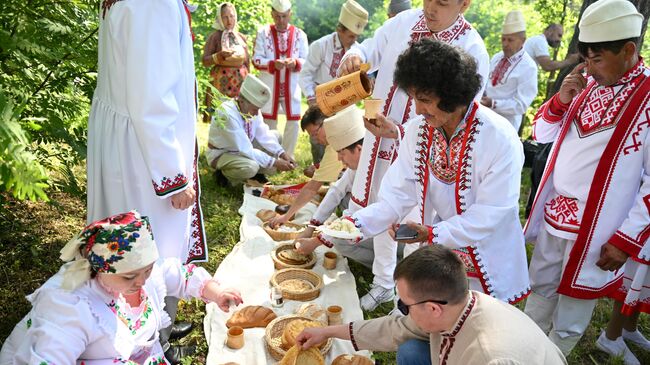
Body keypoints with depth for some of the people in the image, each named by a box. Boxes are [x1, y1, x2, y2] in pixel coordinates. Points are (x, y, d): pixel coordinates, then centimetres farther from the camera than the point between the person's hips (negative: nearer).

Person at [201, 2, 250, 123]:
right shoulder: (215, 37, -1)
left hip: (240, 81, 3)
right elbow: (205, 61, -5)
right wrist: (219, 55, -20)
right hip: (221, 82, -3)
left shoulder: (242, 37, 10)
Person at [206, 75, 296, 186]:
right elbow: (245, 149, -32)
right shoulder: (227, 114, -33)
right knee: (250, 167, -34)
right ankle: (224, 174, -4)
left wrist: (282, 154, -18)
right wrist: (275, 162, -31)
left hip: (244, 147, 7)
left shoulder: (252, 109, -12)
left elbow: (264, 136, -4)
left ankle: (256, 173, 5)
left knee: (275, 136, -6)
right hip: (221, 154, -7)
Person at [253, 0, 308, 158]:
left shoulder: (300, 34, 1)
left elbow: (306, 61, 0)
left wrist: (296, 63, -21)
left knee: (293, 121, 4)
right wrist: (273, 64, -22)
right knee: (269, 121, 9)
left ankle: (287, 156, 21)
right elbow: (256, 59, -5)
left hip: (291, 86, 1)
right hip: (269, 86, -1)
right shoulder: (263, 32, -1)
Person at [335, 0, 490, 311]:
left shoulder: (472, 51, -17)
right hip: (379, 140, 5)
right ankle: (384, 284, 41)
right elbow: (370, 50, 10)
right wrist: (355, 56, -15)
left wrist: (400, 132, -31)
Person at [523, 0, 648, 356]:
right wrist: (561, 100, -10)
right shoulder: (588, 83, 3)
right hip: (553, 215, 6)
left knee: (569, 320, 12)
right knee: (540, 291, 23)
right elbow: (542, 134, 8)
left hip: (597, 230, -6)